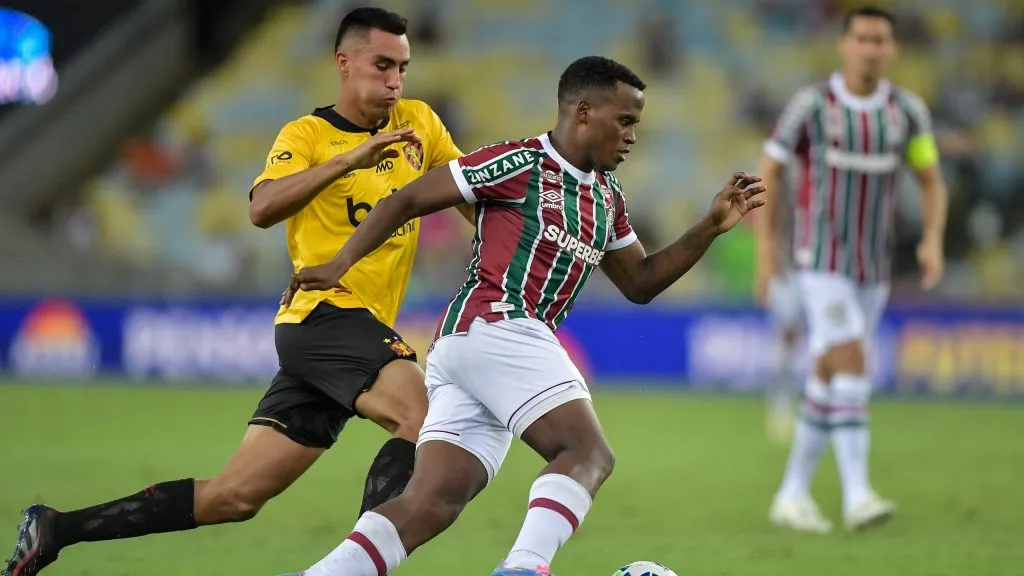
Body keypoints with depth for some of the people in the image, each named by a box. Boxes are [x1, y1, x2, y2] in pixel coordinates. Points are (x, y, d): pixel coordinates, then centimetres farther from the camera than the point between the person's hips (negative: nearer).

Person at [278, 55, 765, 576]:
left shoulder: (607, 196, 22)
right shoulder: (519, 163, -3)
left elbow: (640, 283, 28)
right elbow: (407, 200, -1)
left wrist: (710, 228, 17)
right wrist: (340, 265, -5)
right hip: (497, 327, -9)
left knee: (429, 506, -4)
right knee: (588, 453, -18)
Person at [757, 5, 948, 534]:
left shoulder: (908, 110, 0)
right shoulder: (811, 104, -10)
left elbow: (932, 182, 9)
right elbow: (768, 172, -2)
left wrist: (933, 242, -9)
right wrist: (765, 252, -7)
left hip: (872, 269, 5)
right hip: (820, 262, -5)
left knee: (829, 379, 9)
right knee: (853, 366, -21)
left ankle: (793, 495, 20)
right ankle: (857, 497, -25)